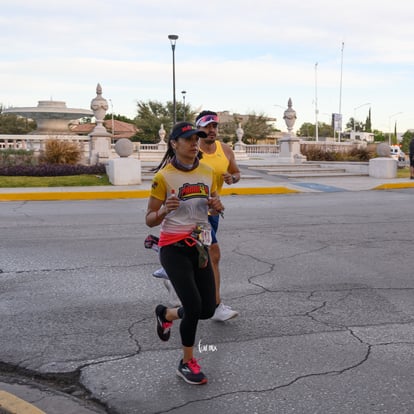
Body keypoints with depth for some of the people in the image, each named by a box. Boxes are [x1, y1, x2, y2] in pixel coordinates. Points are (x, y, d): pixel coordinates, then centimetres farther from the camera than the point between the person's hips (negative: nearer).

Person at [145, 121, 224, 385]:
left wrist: (217, 206, -7)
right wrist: (164, 210, -29)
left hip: (200, 247, 6)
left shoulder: (207, 172, 4)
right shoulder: (164, 176, -11)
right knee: (194, 307, -11)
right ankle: (187, 364, 14)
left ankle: (166, 314, 37)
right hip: (174, 248, -5)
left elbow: (215, 210, 16)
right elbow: (150, 220, -7)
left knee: (208, 310, 6)